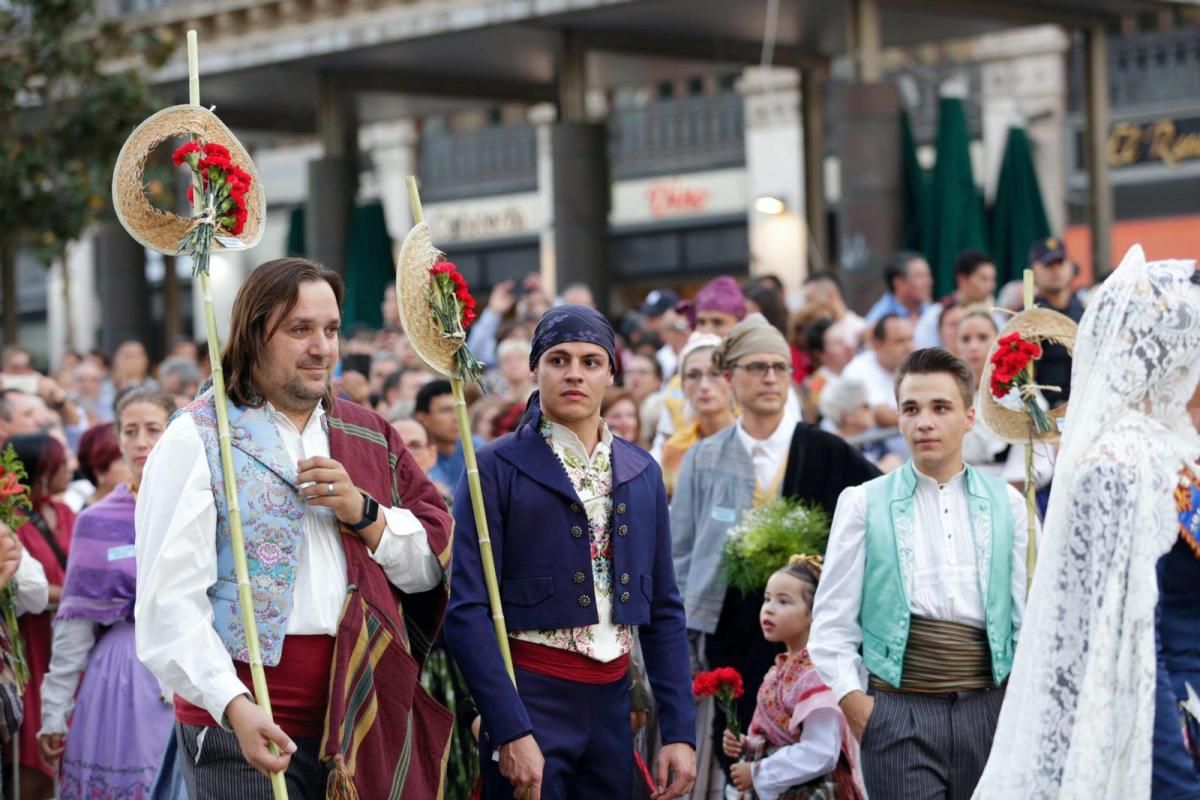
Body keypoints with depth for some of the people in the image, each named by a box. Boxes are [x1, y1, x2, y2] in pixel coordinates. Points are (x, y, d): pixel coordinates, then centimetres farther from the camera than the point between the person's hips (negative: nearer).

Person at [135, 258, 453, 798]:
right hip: (247, 726, -5)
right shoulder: (197, 439, -2)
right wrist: (232, 705, -23)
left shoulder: (368, 436, 15)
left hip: (360, 713, 5)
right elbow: (169, 601, -12)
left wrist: (364, 514, -5)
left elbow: (432, 566, 12)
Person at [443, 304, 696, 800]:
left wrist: (679, 731, 4)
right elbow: (468, 610, -11)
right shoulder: (497, 469, -6)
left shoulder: (641, 472, 9)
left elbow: (664, 610, 11)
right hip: (530, 697, -5)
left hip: (612, 703, 5)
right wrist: (509, 730, -19)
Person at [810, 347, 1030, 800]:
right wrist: (852, 698, -6)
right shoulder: (863, 504, 6)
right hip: (898, 712, -2)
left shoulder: (1006, 504, 10)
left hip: (988, 710, 2)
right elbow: (832, 622, 4)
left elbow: (1028, 616, 10)